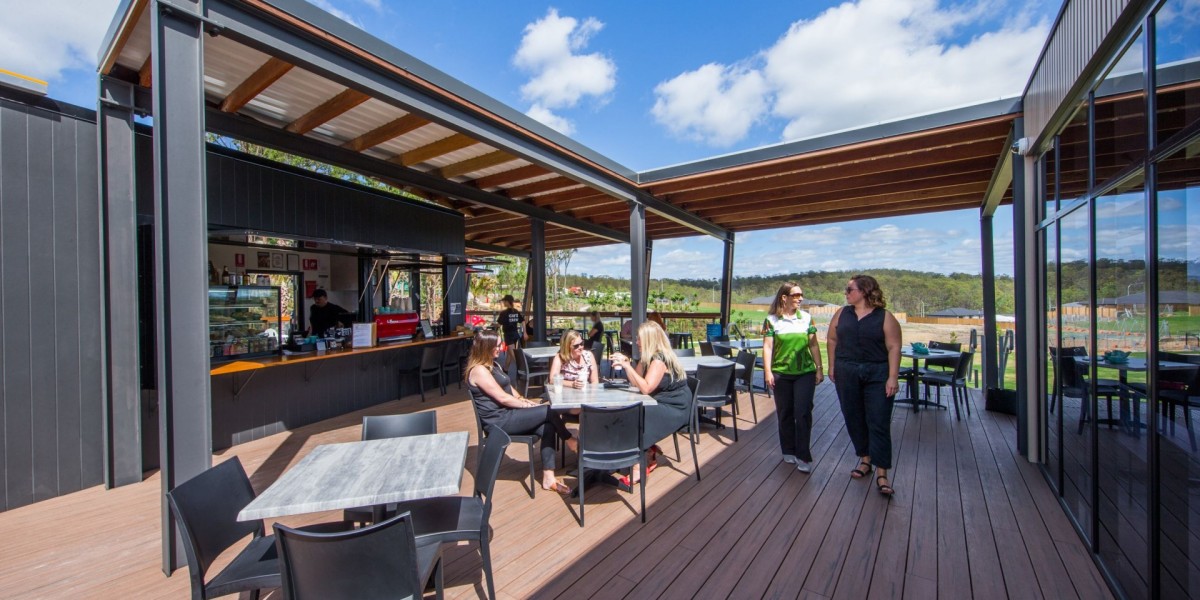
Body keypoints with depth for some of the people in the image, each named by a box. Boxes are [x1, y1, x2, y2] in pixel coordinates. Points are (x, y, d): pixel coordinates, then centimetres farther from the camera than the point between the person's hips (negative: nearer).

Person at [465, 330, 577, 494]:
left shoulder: (493, 364, 14)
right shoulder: (479, 370, -17)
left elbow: (509, 388, 17)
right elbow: (502, 398, -19)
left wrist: (524, 400, 1)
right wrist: (527, 405, -10)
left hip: (508, 414, 9)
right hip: (499, 420, -9)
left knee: (547, 427, -12)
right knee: (549, 412, -15)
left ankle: (548, 478, -8)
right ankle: (570, 441, 11)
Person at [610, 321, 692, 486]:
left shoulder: (659, 359, -21)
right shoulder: (649, 357, 7)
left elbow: (646, 388, -29)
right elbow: (636, 382, 5)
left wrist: (626, 365, -28)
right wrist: (627, 363, -5)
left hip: (675, 409, -9)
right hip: (662, 403, 9)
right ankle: (649, 454, 8)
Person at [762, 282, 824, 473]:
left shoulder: (806, 318, 3)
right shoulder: (772, 320, -4)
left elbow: (814, 346, 6)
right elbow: (768, 347, -6)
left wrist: (819, 369, 4)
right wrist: (768, 372, -11)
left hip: (805, 373, 1)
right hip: (781, 374, -1)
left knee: (803, 413, -3)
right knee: (785, 413, 10)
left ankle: (803, 456, 9)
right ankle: (789, 451, 27)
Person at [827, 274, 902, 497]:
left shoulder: (885, 317, -4)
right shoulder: (842, 313, 6)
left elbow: (894, 347, -9)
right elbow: (832, 340, 10)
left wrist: (893, 377, -15)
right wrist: (832, 367, 6)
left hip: (877, 375, -4)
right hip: (847, 374, 4)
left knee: (879, 423, -2)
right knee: (854, 419, 11)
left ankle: (881, 473, 4)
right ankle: (865, 459, 28)